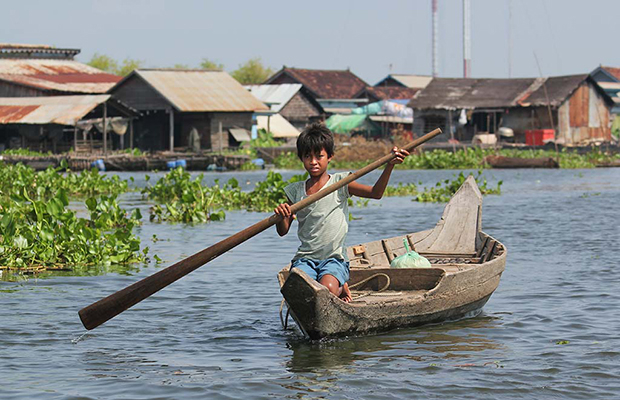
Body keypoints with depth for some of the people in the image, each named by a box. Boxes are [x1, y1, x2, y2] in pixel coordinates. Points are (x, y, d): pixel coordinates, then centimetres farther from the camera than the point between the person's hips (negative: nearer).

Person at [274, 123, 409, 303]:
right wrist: (282, 216, -13)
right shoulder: (295, 191, 11)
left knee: (327, 288, -33)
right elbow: (283, 231, 10)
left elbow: (375, 193, -7)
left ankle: (340, 288, 5)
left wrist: (390, 165, -20)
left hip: (335, 258, -2)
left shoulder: (340, 182, 4)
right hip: (305, 258, 2)